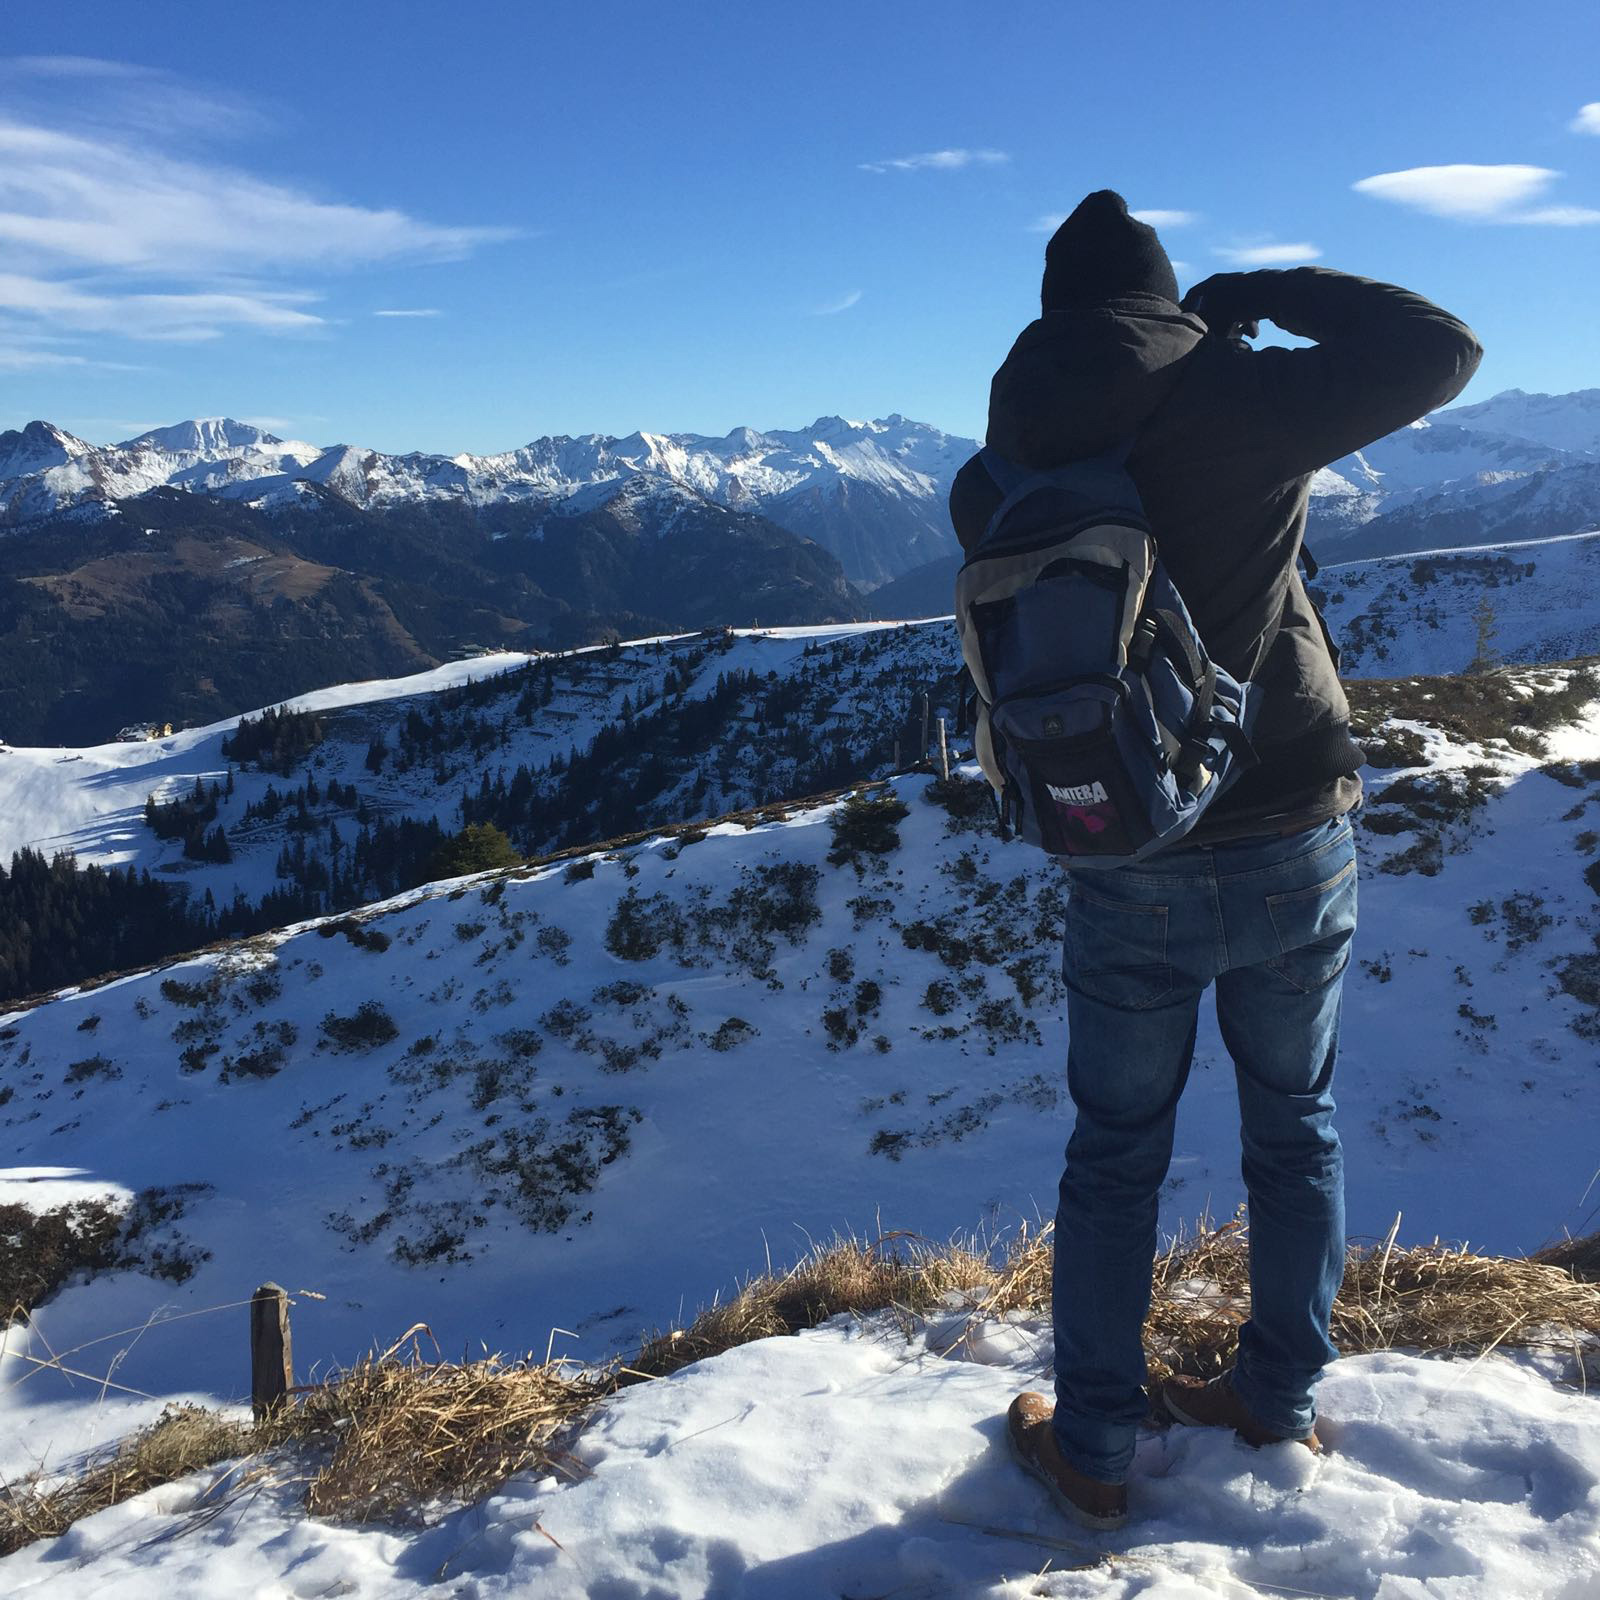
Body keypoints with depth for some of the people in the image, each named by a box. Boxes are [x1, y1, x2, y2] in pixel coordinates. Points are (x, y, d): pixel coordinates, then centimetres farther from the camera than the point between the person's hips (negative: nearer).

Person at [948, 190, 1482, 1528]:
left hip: (1128, 874, 1)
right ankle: (1281, 1397, 35)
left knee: (1114, 1158, 15)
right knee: (1296, 1129, 20)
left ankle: (1092, 1448, 25)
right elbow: (1441, 350, -4)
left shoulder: (1006, 469, -2)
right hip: (1296, 849, 0)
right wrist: (1270, 293, 4)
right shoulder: (1234, 400, -11)